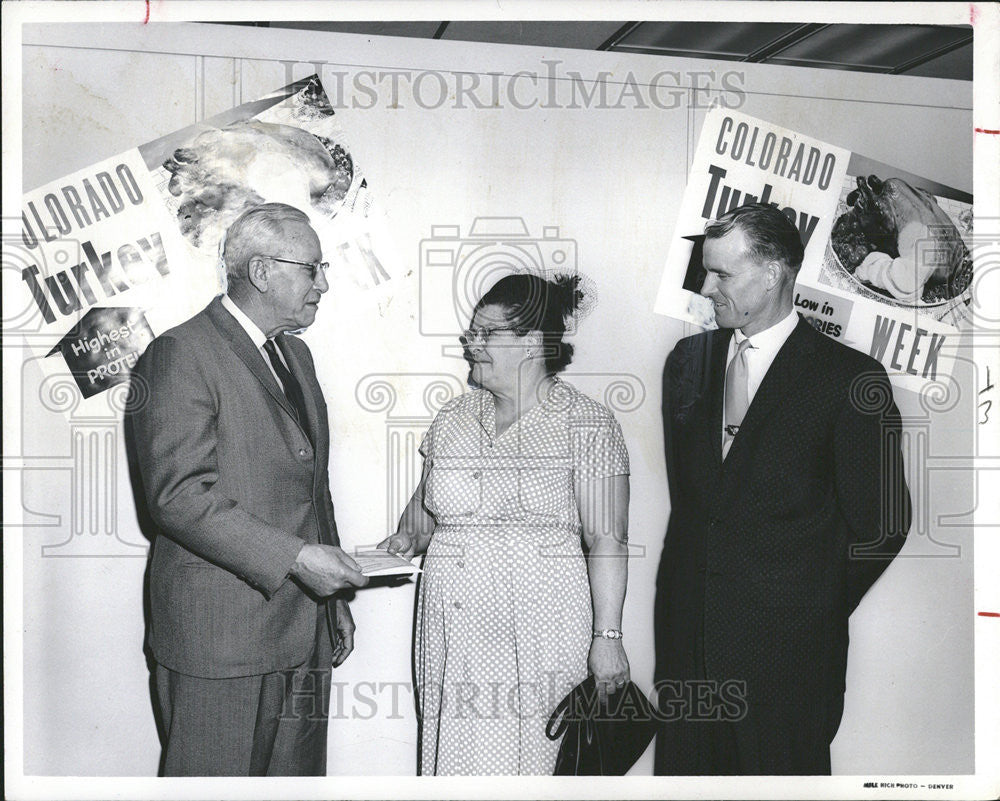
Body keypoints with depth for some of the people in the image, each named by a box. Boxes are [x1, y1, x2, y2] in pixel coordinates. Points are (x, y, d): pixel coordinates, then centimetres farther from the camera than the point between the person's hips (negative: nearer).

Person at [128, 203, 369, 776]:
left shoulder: (296, 354, 16)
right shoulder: (182, 353, -11)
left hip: (305, 632, 8)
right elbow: (180, 496, -19)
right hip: (220, 639, -7)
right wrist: (294, 557, -22)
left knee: (299, 778, 16)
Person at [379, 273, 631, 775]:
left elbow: (606, 540, -7)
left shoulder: (586, 424, -4)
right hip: (451, 629, 5)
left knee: (523, 757, 0)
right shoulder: (453, 419, 11)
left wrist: (607, 636, -11)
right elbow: (426, 503, 23)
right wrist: (409, 537, 2)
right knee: (453, 755, 8)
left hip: (537, 630, -4)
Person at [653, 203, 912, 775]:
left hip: (785, 643, -4)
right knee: (684, 768, 15)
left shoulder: (849, 379, -10)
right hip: (686, 630, 5)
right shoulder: (688, 360, 6)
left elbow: (879, 521, -6)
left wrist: (817, 613, 1)